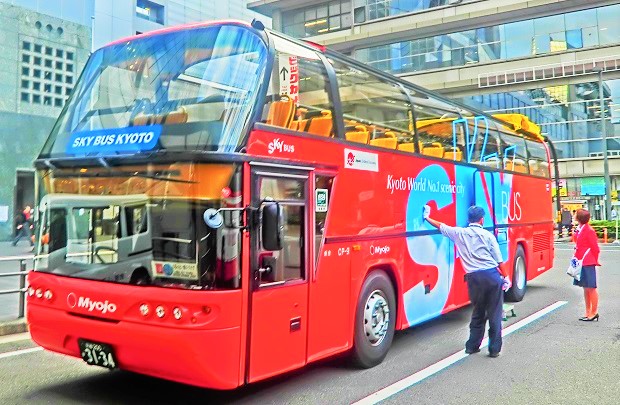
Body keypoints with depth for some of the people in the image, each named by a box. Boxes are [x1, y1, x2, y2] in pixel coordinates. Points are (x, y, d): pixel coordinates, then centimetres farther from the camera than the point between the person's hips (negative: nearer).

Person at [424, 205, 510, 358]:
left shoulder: (459, 233, 7)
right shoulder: (488, 235, 3)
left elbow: (441, 226, 20)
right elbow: (499, 261, 4)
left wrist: (427, 217, 34)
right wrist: (505, 277, 15)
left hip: (474, 278, 2)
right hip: (492, 275, -2)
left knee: (478, 312, 18)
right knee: (494, 315, 6)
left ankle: (472, 346, 21)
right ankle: (494, 349, 8)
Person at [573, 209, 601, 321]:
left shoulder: (589, 231, -14)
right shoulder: (579, 229, 11)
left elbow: (595, 248, -10)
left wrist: (594, 261, -1)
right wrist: (576, 258, 13)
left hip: (588, 263, -9)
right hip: (581, 263, 9)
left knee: (591, 288, -2)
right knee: (586, 288, 13)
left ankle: (594, 312, 6)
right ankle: (588, 312, 20)